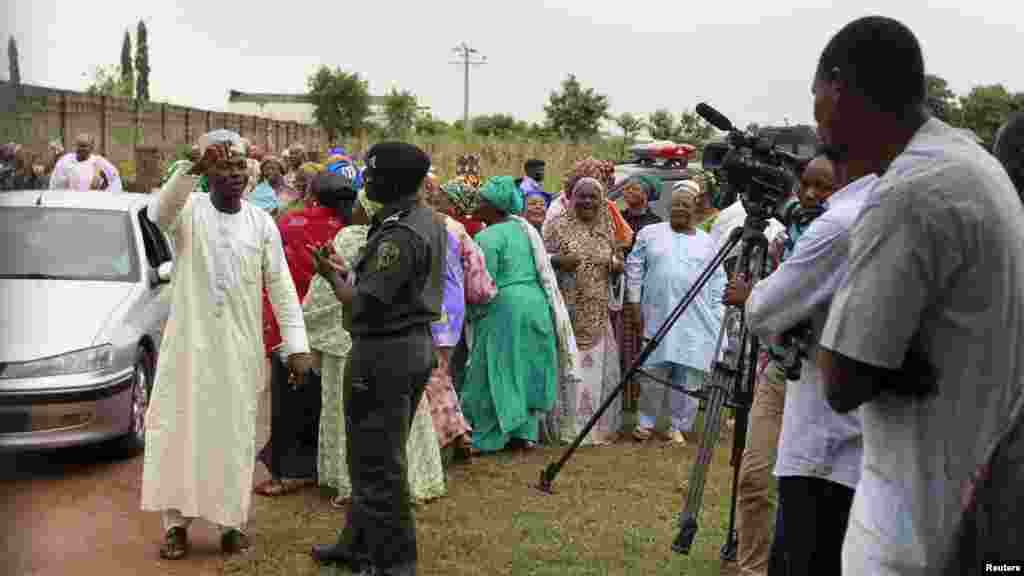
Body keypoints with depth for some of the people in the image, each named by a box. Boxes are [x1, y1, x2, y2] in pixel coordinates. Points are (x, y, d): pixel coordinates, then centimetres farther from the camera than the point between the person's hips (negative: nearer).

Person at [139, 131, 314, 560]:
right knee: (178, 429, 3)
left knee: (233, 436, 7)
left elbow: (281, 287, 2)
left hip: (240, 346, 2)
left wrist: (297, 346, -4)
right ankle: (176, 523, 15)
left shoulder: (261, 223, 2)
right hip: (188, 341, -1)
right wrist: (193, 168, -43)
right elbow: (157, 212, -29)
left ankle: (231, 521, 19)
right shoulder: (189, 211, -4)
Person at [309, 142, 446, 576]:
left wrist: (332, 276, -6)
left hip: (385, 352, -10)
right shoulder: (429, 221, 9)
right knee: (380, 456, 20)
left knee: (377, 463, 1)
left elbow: (365, 306, -22)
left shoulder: (399, 234, -23)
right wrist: (348, 273, 11)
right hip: (417, 342, 10)